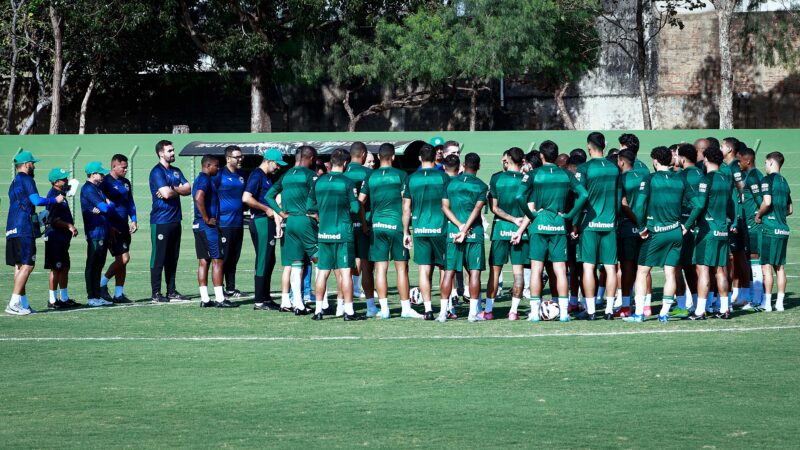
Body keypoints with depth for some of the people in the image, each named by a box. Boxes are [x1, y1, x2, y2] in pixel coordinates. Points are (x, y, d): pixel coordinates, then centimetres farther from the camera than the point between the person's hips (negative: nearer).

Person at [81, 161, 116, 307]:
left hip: (104, 232, 10)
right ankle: (91, 297, -5)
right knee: (92, 266, -6)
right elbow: (105, 207, -18)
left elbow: (108, 206, 13)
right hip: (95, 233, -10)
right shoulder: (88, 189, -11)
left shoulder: (98, 188, 20)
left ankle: (97, 296, 15)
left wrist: (102, 208, -8)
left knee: (99, 265, 11)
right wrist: (109, 205, 2)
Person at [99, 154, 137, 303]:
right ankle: (102, 284, 3)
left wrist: (134, 219, 9)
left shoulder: (125, 182, 14)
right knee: (122, 259, -13)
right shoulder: (105, 182, -10)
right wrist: (109, 228, -16)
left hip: (124, 227, 8)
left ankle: (119, 294, 11)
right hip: (112, 228, -8)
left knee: (124, 259, 6)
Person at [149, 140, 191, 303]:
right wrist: (179, 190, -1)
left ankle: (171, 291, 17)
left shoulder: (176, 171, 16)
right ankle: (156, 294, -2)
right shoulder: (157, 172, -9)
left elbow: (188, 189, 4)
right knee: (158, 258, -4)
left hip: (175, 220, 8)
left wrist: (173, 189, -12)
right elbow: (166, 193, -20)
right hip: (160, 221, -8)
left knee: (172, 258, 11)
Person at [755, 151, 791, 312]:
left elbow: (767, 202, -21)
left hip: (770, 228, -7)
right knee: (780, 267, 9)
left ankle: (767, 303, -4)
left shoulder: (768, 180, -7)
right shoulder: (784, 182, 16)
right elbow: (789, 210, 20)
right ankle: (779, 303, 10)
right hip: (783, 228, 7)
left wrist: (758, 216, -6)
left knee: (766, 266, -4)